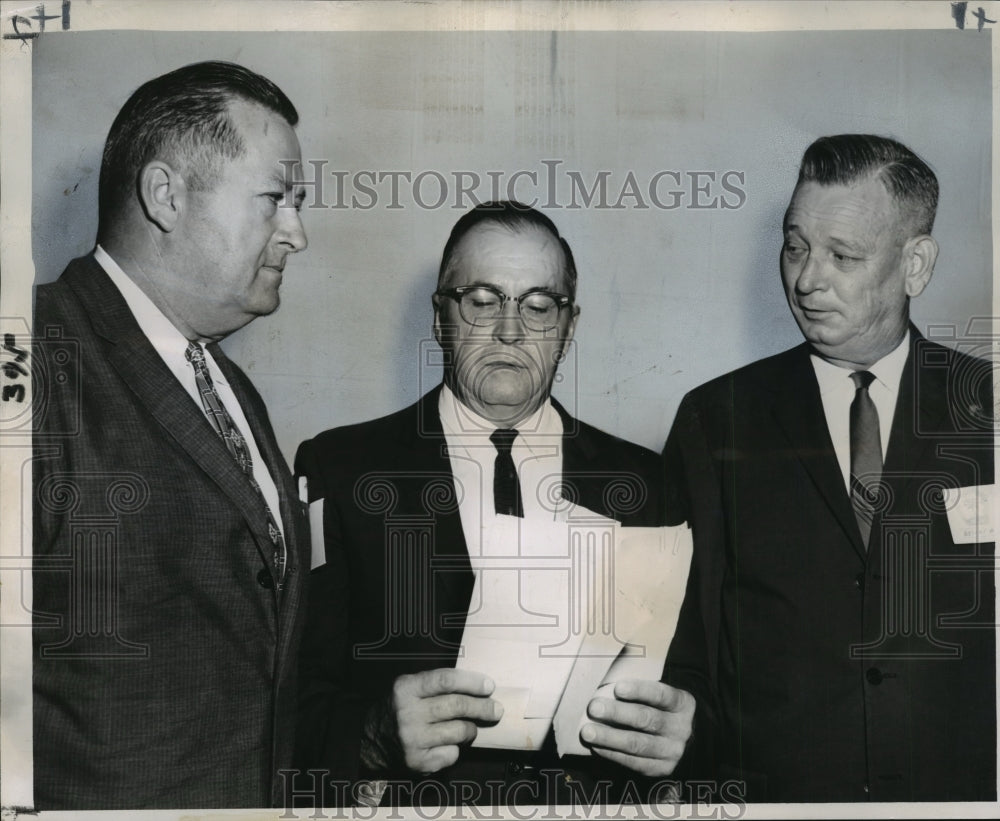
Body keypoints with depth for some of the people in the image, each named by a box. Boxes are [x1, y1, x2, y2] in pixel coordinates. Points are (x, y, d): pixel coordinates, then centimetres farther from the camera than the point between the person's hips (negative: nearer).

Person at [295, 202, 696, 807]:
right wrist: (378, 734, -18)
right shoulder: (340, 469, 3)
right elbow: (298, 695, 0)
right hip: (413, 803, 0)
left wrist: (679, 731, -12)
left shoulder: (644, 481, 7)